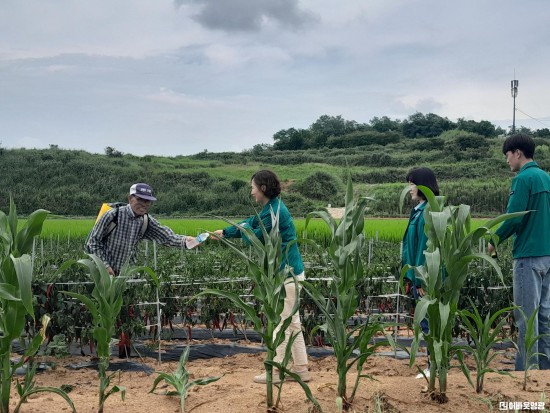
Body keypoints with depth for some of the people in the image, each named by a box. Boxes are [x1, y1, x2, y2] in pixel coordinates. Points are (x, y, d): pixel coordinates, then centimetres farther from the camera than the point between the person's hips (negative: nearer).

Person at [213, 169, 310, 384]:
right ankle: (301, 368, 20)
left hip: (286, 275, -10)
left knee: (282, 323, -2)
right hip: (289, 273, 10)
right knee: (293, 322, 13)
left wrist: (244, 228, 7)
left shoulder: (275, 211, -20)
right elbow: (251, 223, 22)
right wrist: (224, 232, 23)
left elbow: (253, 237, -14)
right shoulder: (271, 207, 11)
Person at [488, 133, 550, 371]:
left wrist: (494, 240, -3)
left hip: (529, 255, -8)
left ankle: (526, 368, 2)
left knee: (526, 315, -3)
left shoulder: (524, 178, -12)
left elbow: (514, 217, -17)